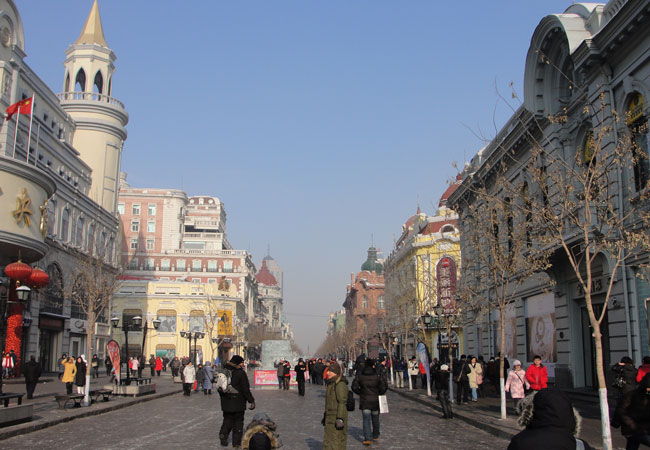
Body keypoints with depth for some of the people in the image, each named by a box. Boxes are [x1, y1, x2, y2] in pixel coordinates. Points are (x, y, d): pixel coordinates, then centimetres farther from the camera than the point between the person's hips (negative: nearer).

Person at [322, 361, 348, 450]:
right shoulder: (331, 383, 15)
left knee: (336, 441, -8)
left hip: (336, 417, -10)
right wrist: (325, 416, 23)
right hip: (330, 417, 10)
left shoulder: (340, 384, -16)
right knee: (329, 441, 16)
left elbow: (342, 402, -21)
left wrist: (340, 419, -25)